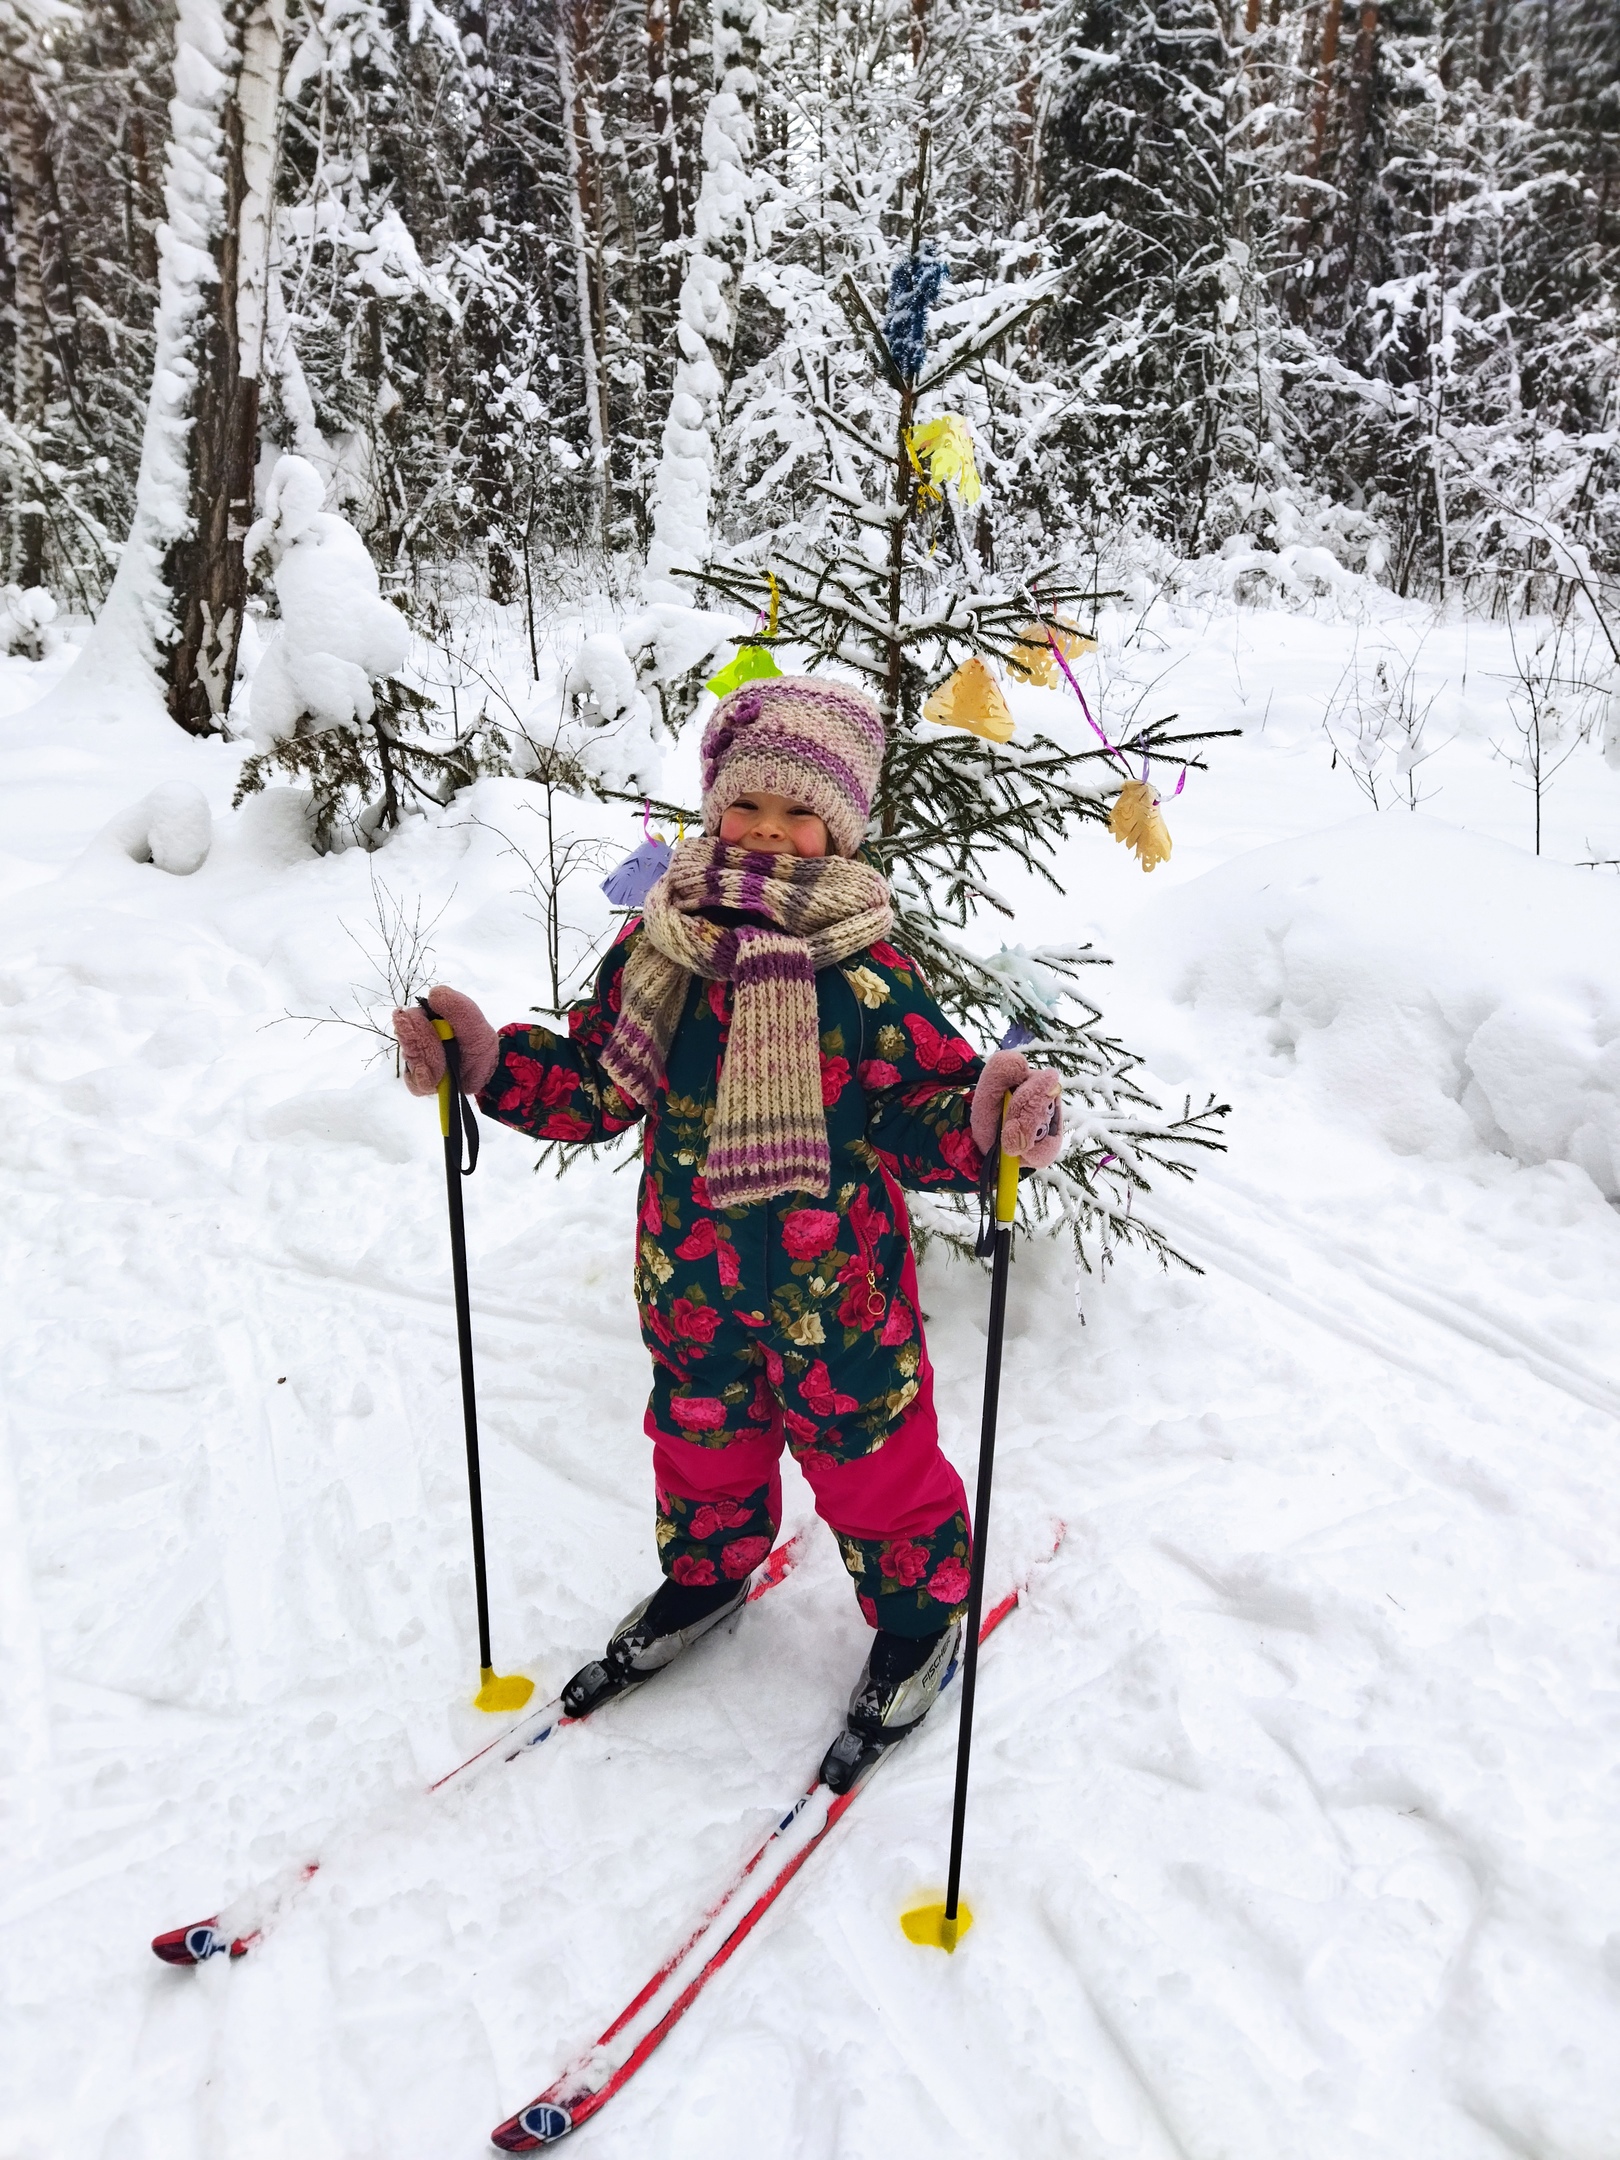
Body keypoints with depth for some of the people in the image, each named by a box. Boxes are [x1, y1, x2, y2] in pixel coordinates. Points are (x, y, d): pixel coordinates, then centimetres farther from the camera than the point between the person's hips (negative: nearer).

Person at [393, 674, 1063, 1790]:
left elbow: (928, 1116, -15)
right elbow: (596, 1082, 4)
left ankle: (920, 1612, 40)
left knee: (869, 1457, 13)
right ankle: (707, 1573, 54)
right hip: (692, 1275, 4)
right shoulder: (658, 945, -4)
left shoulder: (870, 973, -16)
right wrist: (489, 1060, -7)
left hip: (836, 1285, -4)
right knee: (702, 1438, 25)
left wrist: (988, 1121, -36)